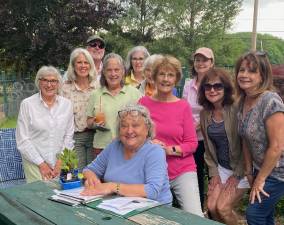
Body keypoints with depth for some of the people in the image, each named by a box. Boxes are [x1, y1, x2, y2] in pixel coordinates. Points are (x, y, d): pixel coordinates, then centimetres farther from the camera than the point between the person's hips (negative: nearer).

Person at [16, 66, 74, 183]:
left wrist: (61, 161, -3)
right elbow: (22, 140, -6)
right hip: (35, 163, -2)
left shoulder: (67, 104, 3)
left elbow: (69, 136, 6)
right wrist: (41, 164, -9)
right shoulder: (27, 104, -6)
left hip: (60, 164, 2)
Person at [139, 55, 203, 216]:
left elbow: (192, 144, -2)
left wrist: (170, 149, -17)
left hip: (183, 171, -1)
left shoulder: (183, 106, -2)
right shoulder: (144, 102, -1)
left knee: (195, 218, -11)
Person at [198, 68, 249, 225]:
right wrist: (213, 173, 3)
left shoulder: (236, 110, -20)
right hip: (221, 167, 6)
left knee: (222, 208, -11)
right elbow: (208, 147, 8)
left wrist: (236, 175, -14)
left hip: (241, 168, -6)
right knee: (211, 207, -1)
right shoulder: (205, 113, 1)